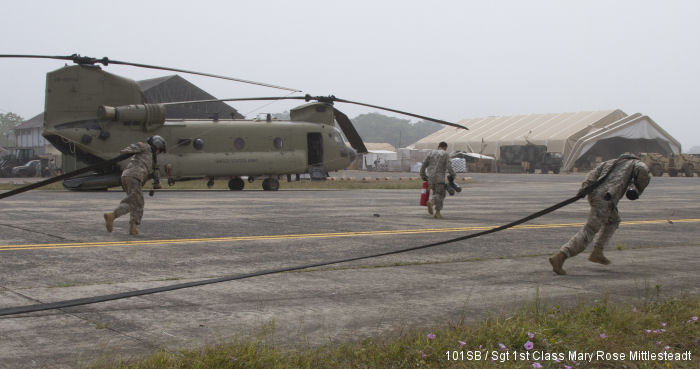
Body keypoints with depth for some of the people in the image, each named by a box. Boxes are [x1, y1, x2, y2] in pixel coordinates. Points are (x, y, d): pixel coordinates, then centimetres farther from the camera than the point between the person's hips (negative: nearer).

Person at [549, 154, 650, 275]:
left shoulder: (608, 163, 33)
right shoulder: (637, 163, 21)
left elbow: (593, 174, 13)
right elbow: (643, 170, -5)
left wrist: (585, 187, -3)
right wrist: (638, 190, 7)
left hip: (594, 193, 7)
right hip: (605, 199, -7)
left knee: (613, 220, 31)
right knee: (588, 232, -8)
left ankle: (597, 252, 23)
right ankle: (559, 258, -19)